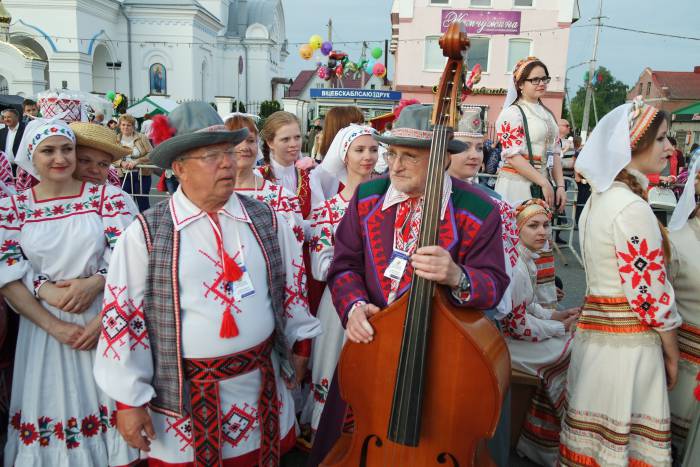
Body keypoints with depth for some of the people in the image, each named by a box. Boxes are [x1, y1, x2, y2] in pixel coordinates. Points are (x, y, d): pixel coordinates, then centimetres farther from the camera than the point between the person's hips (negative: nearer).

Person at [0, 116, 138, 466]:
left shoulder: (107, 197, -1)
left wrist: (93, 283, -21)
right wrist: (52, 325, -12)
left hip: (103, 320, -1)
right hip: (43, 325, 1)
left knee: (105, 402, 7)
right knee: (51, 407, 10)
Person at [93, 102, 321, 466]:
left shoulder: (266, 220, -1)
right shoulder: (146, 233, -11)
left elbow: (292, 286, 9)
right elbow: (123, 317, -7)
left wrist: (298, 348, 15)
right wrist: (129, 400, -4)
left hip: (262, 386, 3)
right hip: (185, 398, -2)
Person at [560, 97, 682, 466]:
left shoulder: (599, 197, 10)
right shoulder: (632, 207, -18)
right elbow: (649, 291, -17)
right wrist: (672, 352, -5)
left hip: (594, 328, 9)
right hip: (627, 340, -9)